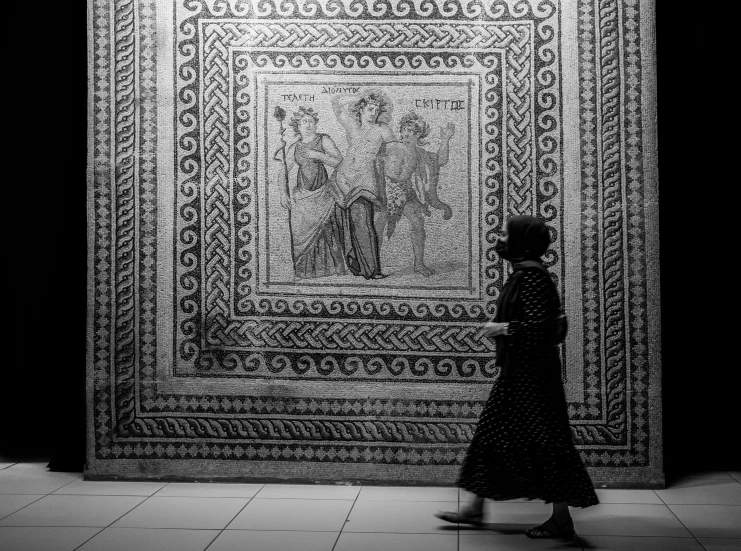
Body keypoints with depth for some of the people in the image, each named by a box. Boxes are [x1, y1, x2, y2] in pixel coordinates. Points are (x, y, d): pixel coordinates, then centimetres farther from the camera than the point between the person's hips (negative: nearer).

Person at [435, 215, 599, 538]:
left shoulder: (531, 273, -17)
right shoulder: (523, 272, 13)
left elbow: (538, 325, -25)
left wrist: (504, 328, -14)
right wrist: (503, 327, 10)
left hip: (530, 372, -11)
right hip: (517, 370, 11)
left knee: (542, 439, -4)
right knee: (492, 431, 13)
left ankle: (562, 518, 5)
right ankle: (476, 509, 21)